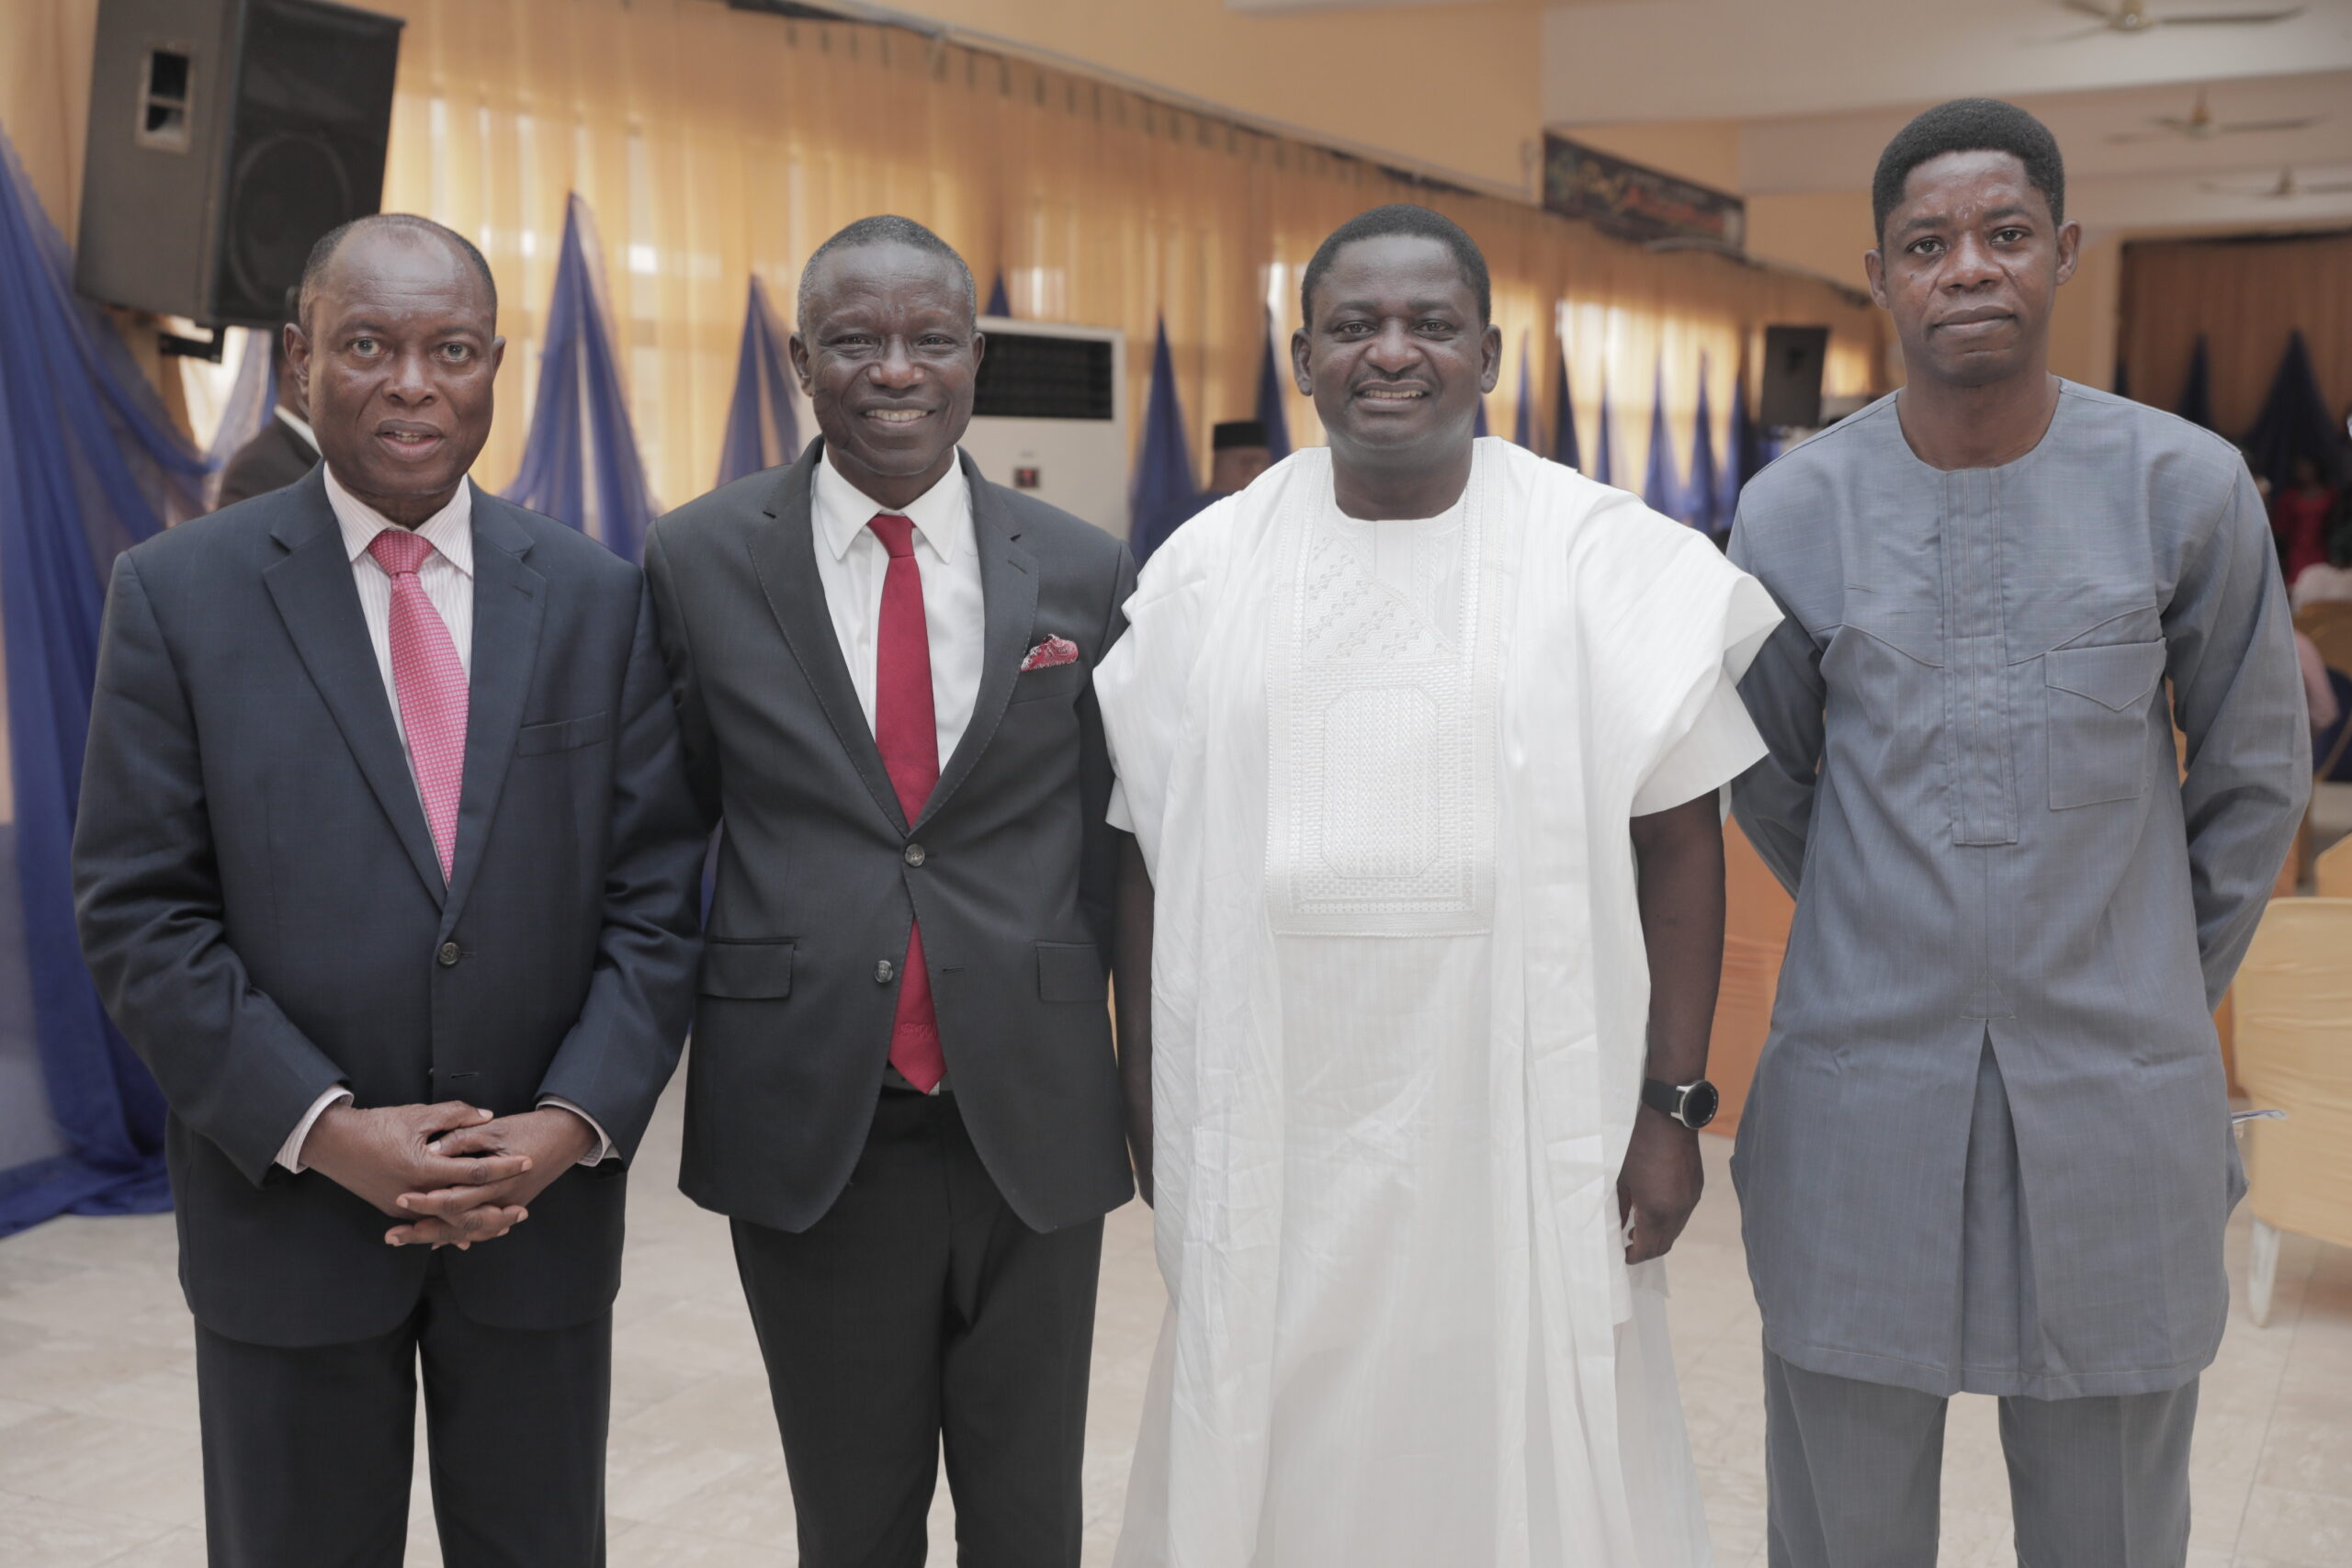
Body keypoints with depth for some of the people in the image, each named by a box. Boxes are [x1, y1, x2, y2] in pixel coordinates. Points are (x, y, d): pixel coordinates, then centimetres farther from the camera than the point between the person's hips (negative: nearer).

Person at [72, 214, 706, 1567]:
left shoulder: (599, 599, 1)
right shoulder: (180, 593, -3)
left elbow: (654, 894, 0)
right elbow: (139, 910, -6)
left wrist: (574, 1122, -13)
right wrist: (322, 1128, -16)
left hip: (546, 1202, 2)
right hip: (290, 1205, -1)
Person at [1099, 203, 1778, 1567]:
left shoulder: (1601, 558, -2)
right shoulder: (1210, 567, 4)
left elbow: (1678, 837, -2)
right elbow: (1153, 854, 6)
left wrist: (1673, 1101, -6)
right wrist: (1149, 1101, 5)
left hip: (1523, 1126, -1)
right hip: (1278, 1134, 2)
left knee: (1525, 1455, 9)